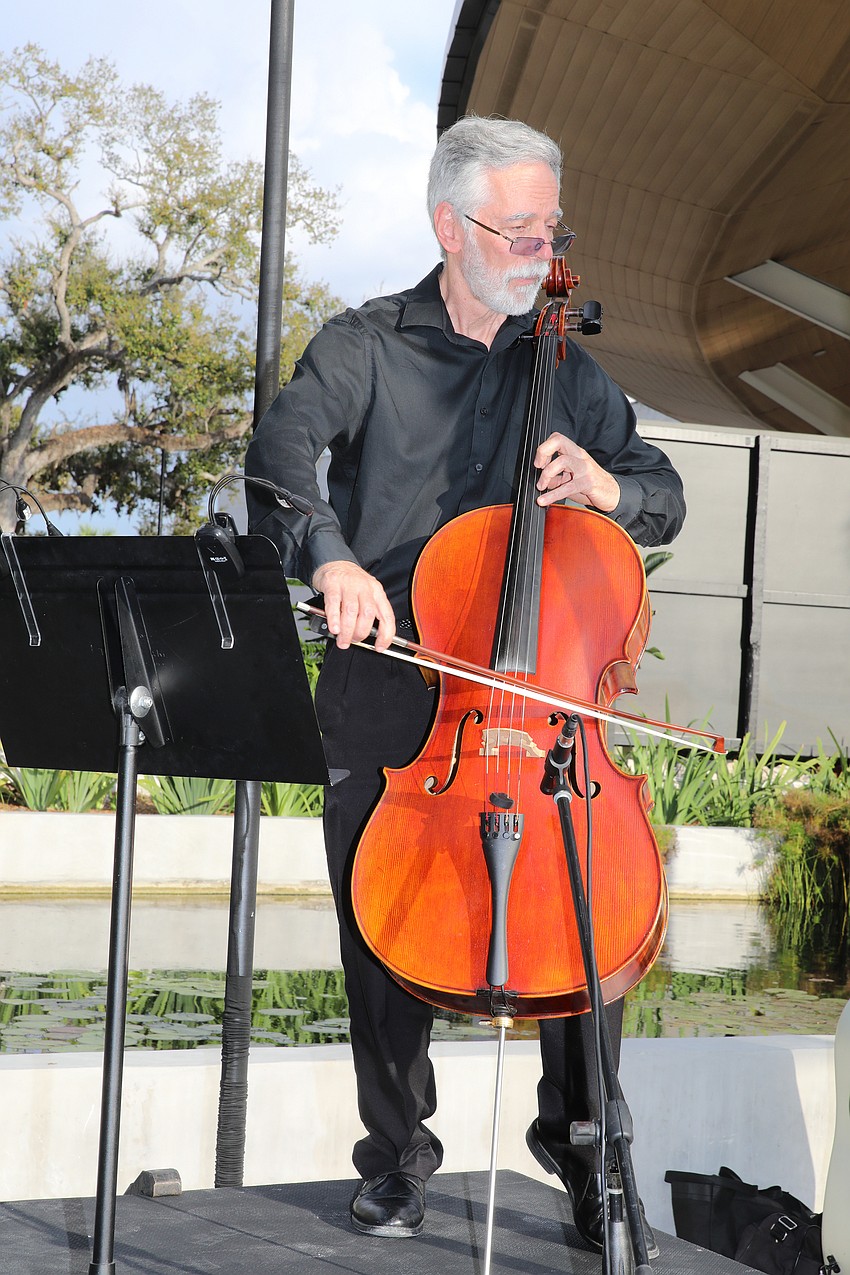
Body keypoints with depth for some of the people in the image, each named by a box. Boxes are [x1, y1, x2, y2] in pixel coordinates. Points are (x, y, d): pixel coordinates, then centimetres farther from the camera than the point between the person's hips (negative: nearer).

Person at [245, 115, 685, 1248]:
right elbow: (281, 454, -15)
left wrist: (606, 489, -10)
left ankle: (581, 1135, 12)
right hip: (387, 682, -2)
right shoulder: (366, 346, 1)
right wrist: (329, 555, -35)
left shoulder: (565, 370, 12)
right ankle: (397, 1153, 21)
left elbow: (666, 502, 14)